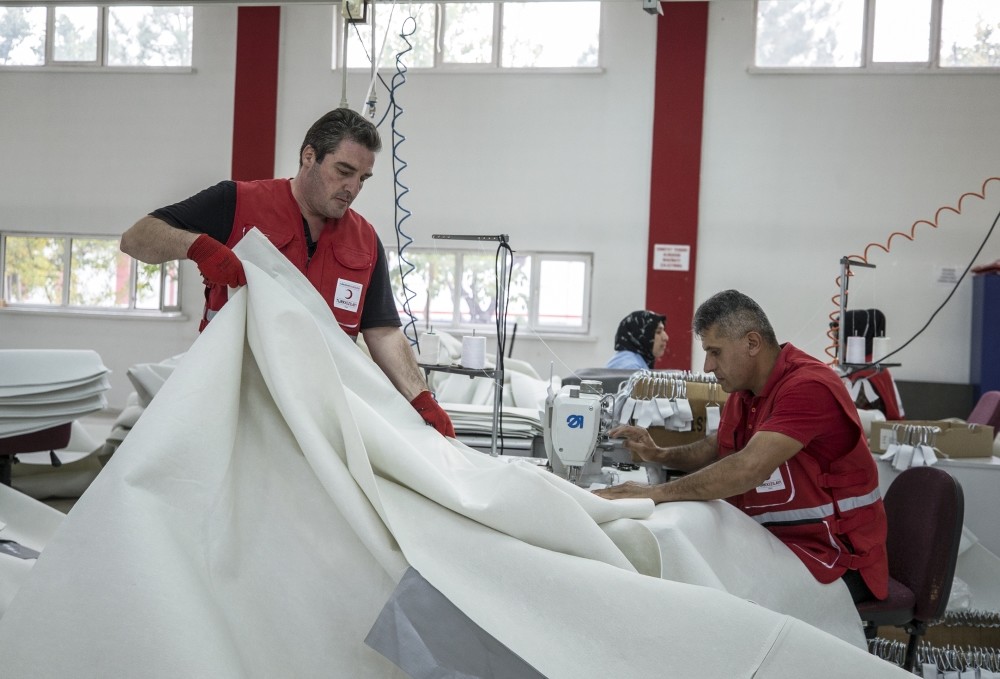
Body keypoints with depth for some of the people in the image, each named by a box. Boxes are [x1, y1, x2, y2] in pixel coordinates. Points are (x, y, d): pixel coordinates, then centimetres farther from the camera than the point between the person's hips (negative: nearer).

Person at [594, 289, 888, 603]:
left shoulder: (808, 386, -22)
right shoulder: (744, 391, 4)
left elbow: (748, 468, -33)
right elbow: (718, 450, 18)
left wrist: (657, 492, -30)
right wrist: (658, 454, -2)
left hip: (835, 556, -8)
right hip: (776, 540, 8)